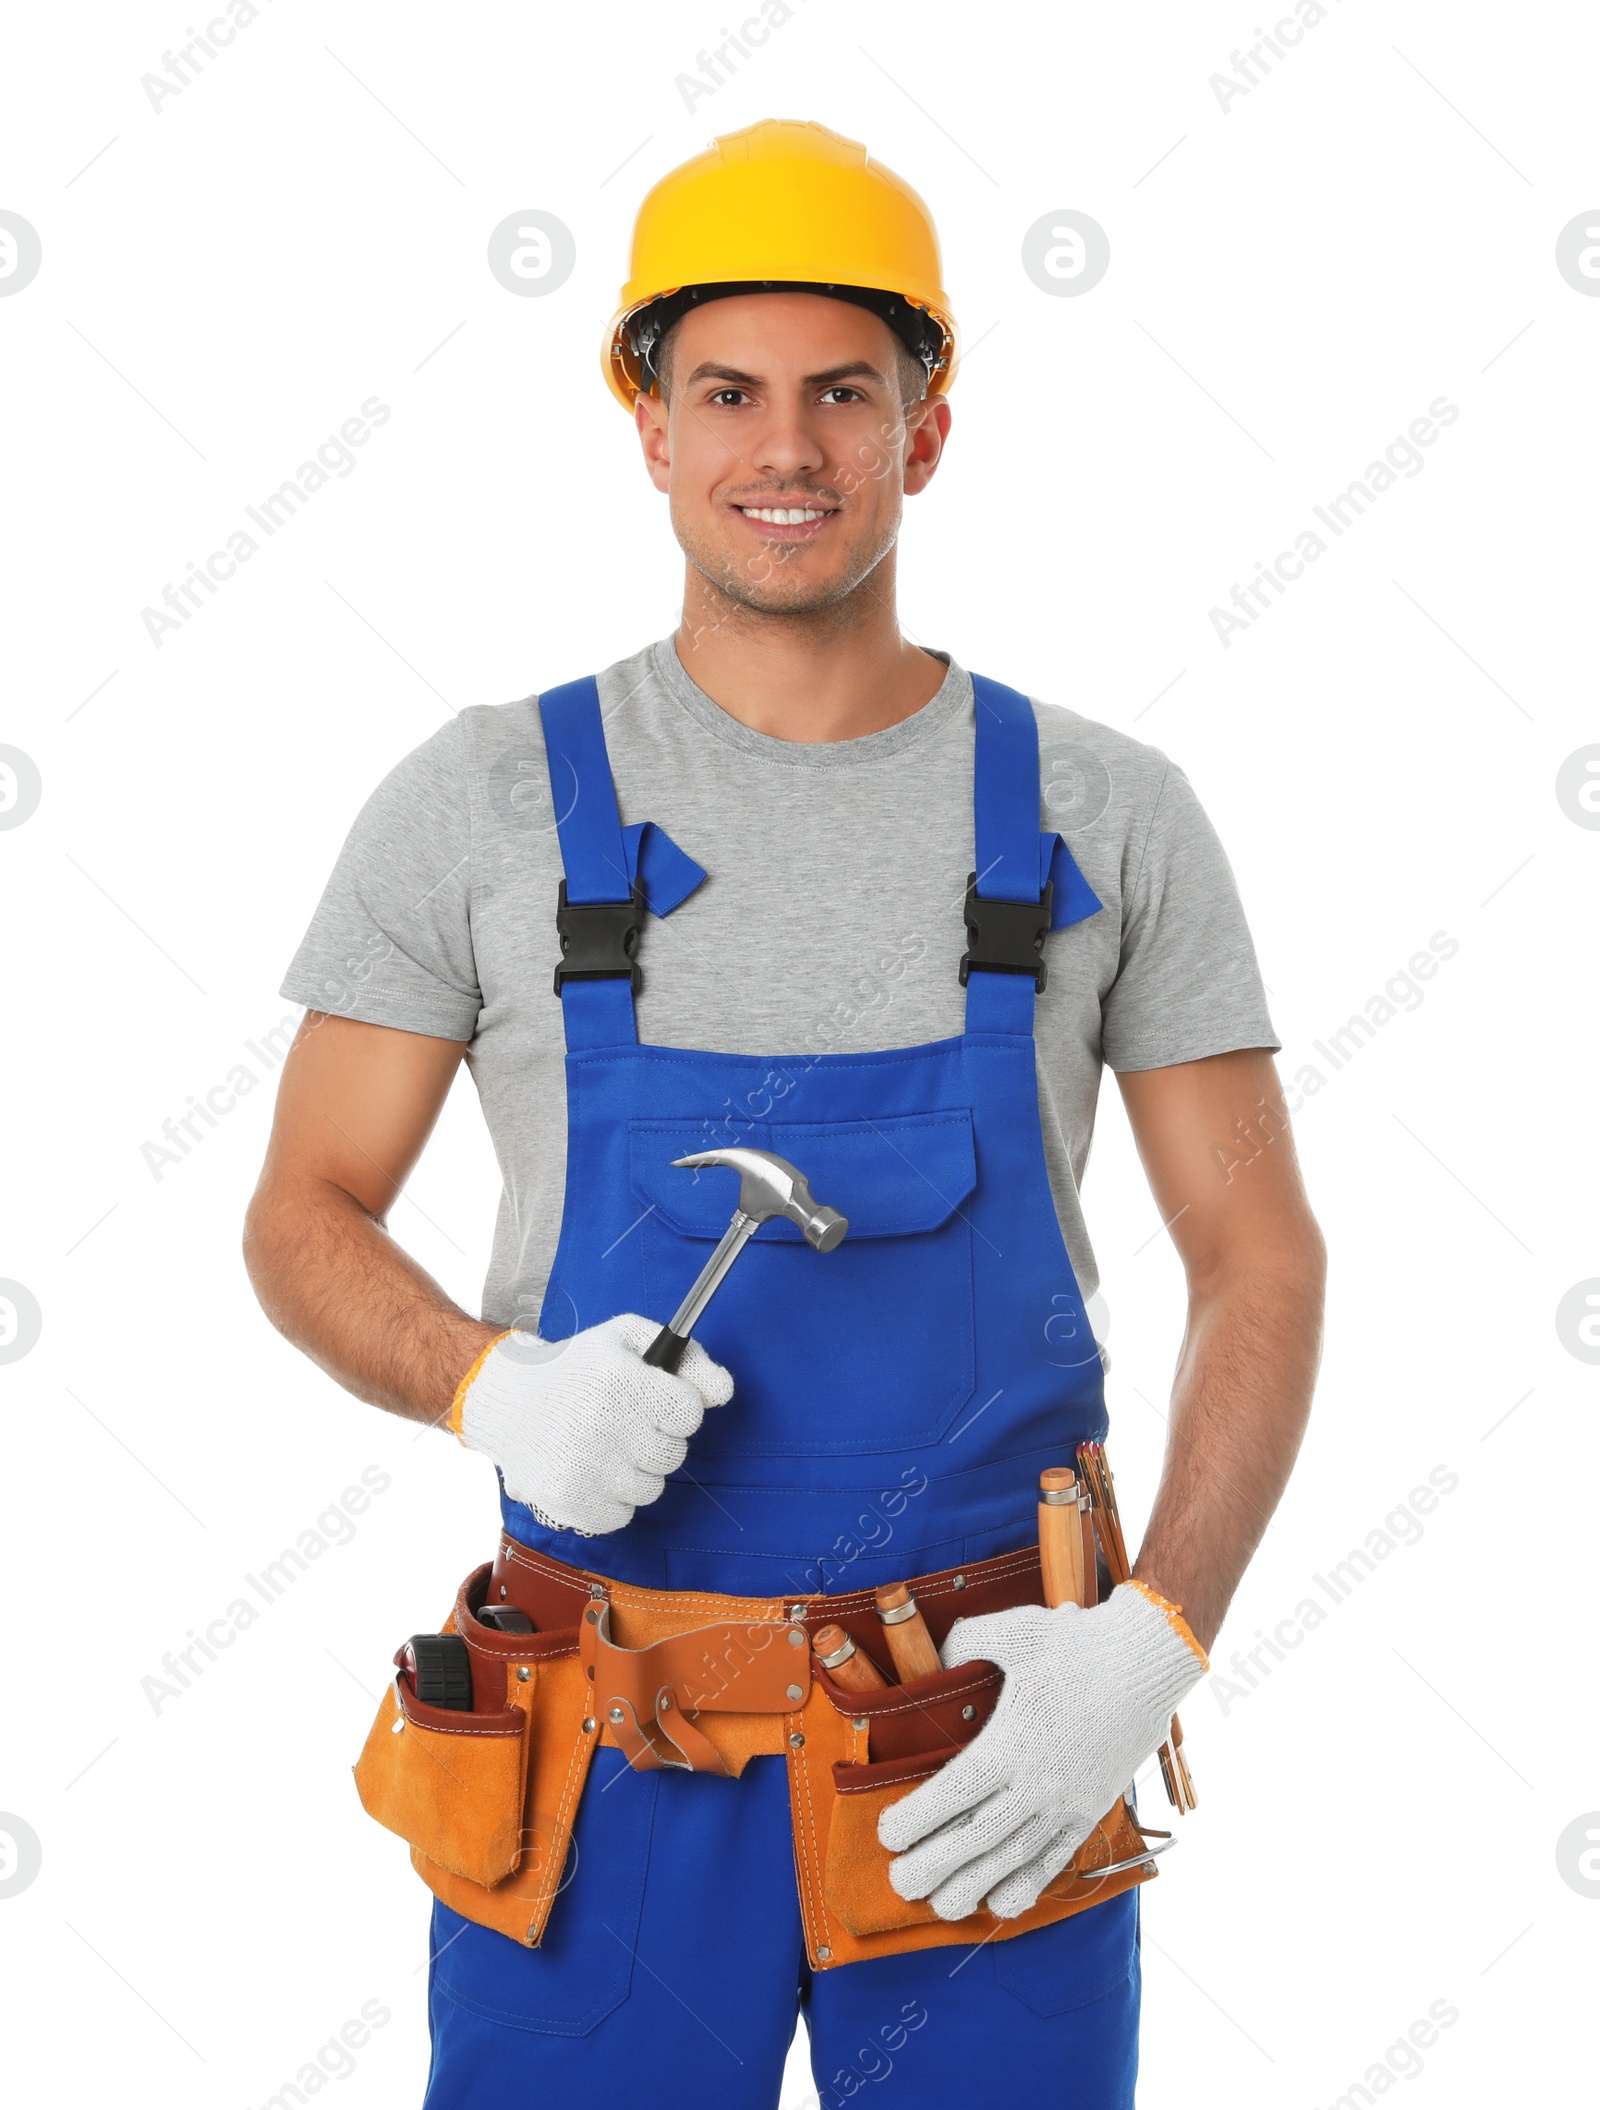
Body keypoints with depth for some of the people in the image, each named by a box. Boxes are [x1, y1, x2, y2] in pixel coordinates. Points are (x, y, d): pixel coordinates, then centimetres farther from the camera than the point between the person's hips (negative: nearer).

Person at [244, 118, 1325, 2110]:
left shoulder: (1102, 816, 0)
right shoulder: (483, 802, -2)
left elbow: (1260, 1258, 2)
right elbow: (305, 1219, 3)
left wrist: (1155, 1643, -11)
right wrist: (496, 1392, -18)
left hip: (994, 1753, 1)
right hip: (609, 1749, 0)